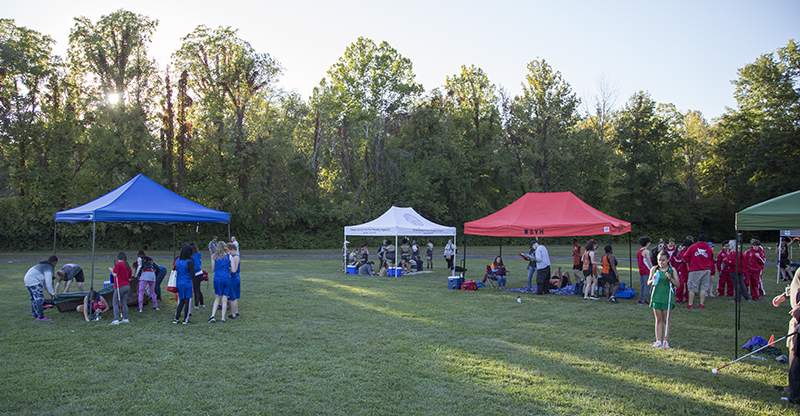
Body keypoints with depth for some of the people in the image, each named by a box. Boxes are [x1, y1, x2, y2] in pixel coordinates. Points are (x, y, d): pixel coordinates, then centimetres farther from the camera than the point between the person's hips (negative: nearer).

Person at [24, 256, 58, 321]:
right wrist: (52, 293, -10)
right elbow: (48, 281, -14)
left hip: (28, 280, 11)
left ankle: (35, 314, 28)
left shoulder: (43, 265, 25)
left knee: (34, 299, 19)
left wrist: (49, 292, 28)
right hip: (34, 282, -11)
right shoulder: (49, 267, -7)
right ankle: (41, 317, -15)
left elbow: (44, 281, 28)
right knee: (39, 299, -12)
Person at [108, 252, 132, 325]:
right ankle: (125, 319, 11)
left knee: (115, 304, -4)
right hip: (127, 286, 7)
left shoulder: (118, 264, -9)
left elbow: (115, 274, -12)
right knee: (124, 303, 12)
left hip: (120, 287, -7)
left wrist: (111, 270, 6)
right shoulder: (128, 266, 13)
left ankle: (116, 320, -11)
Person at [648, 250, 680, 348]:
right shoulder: (654, 269, 5)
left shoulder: (672, 270, 0)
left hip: (667, 297, -1)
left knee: (666, 320, 3)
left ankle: (665, 340, 10)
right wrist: (653, 279, -11)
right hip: (656, 296, 1)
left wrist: (671, 278, -18)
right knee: (658, 320, 5)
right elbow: (648, 283, 10)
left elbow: (678, 284, -1)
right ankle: (658, 341, 8)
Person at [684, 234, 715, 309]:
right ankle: (702, 304, 3)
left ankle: (690, 304, -1)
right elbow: (712, 261, 16)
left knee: (692, 288, 0)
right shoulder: (709, 248, 11)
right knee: (704, 287, 5)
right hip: (706, 270, 2)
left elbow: (685, 256, 1)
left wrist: (688, 266, 9)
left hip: (694, 270, -2)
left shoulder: (692, 247, 6)